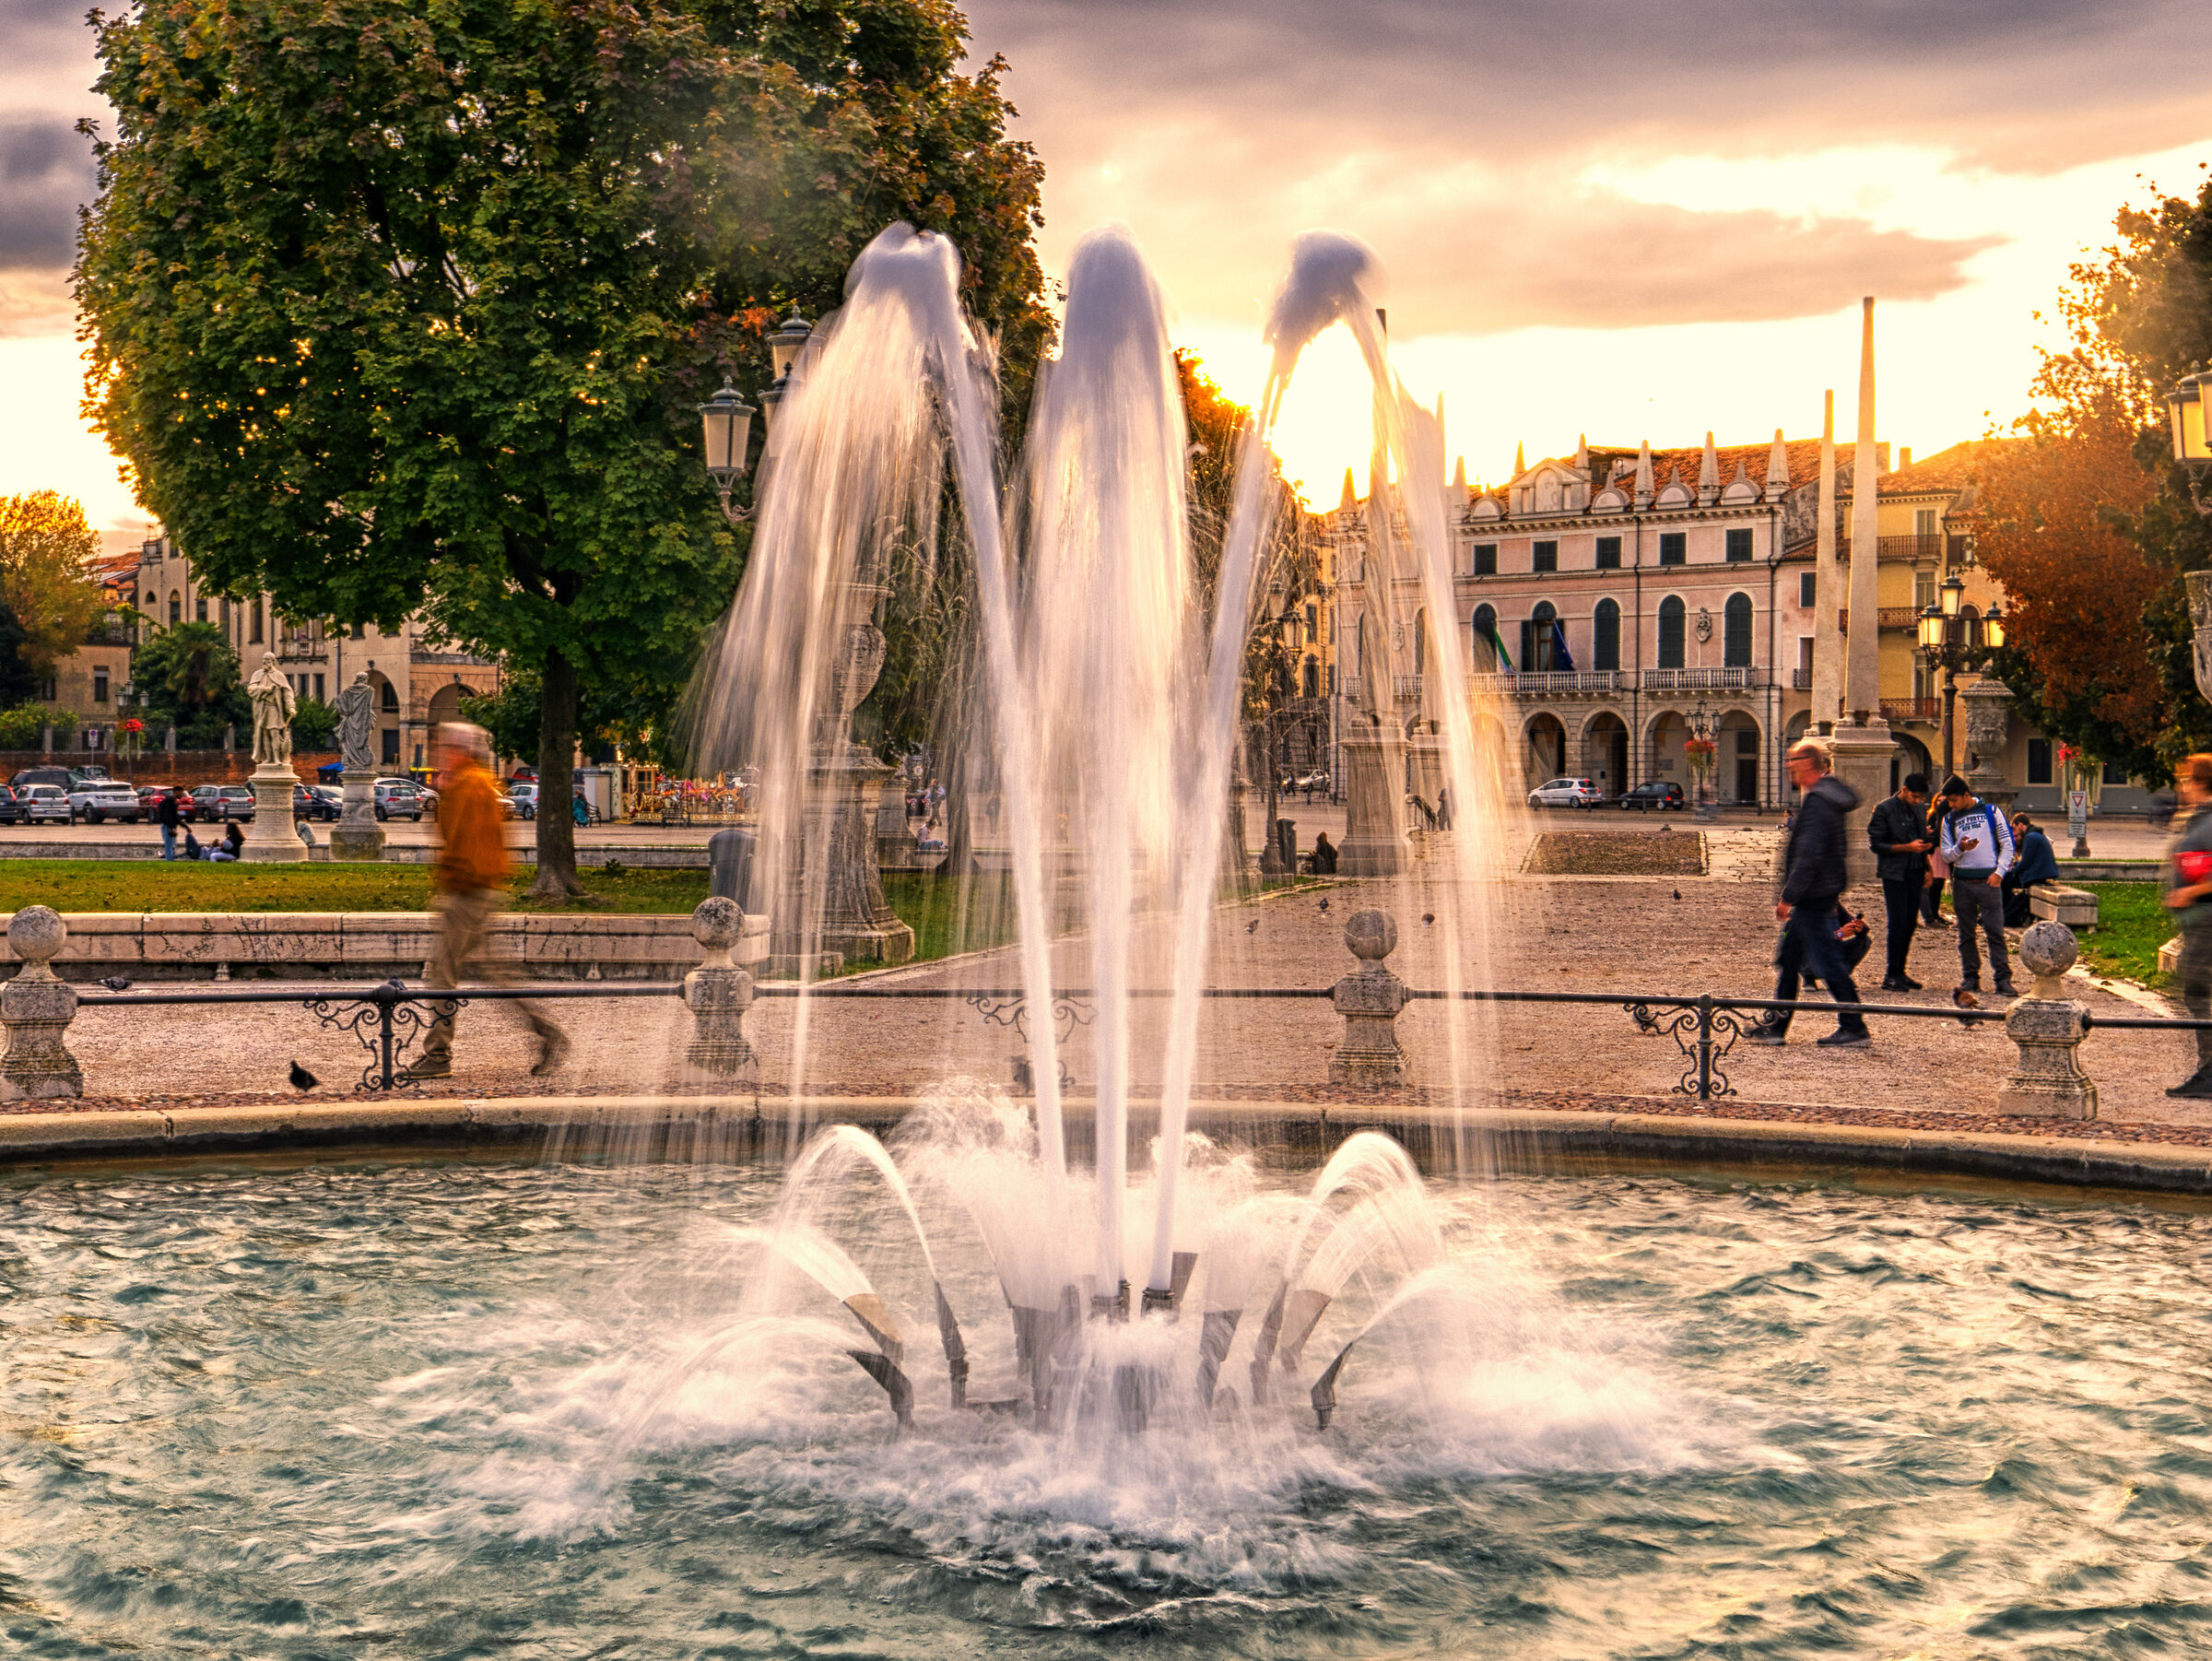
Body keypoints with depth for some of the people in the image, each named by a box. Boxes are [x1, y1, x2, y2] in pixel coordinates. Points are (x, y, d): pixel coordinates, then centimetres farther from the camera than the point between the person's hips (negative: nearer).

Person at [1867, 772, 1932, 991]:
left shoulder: (1918, 812, 14)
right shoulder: (1885, 810, -7)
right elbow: (1876, 844, -11)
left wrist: (1926, 868, 10)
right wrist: (1908, 847, -18)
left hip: (1914, 874, 7)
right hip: (1894, 875, -7)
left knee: (1910, 924, 6)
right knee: (1898, 924, -10)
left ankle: (1899, 972, 14)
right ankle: (1891, 976, -5)